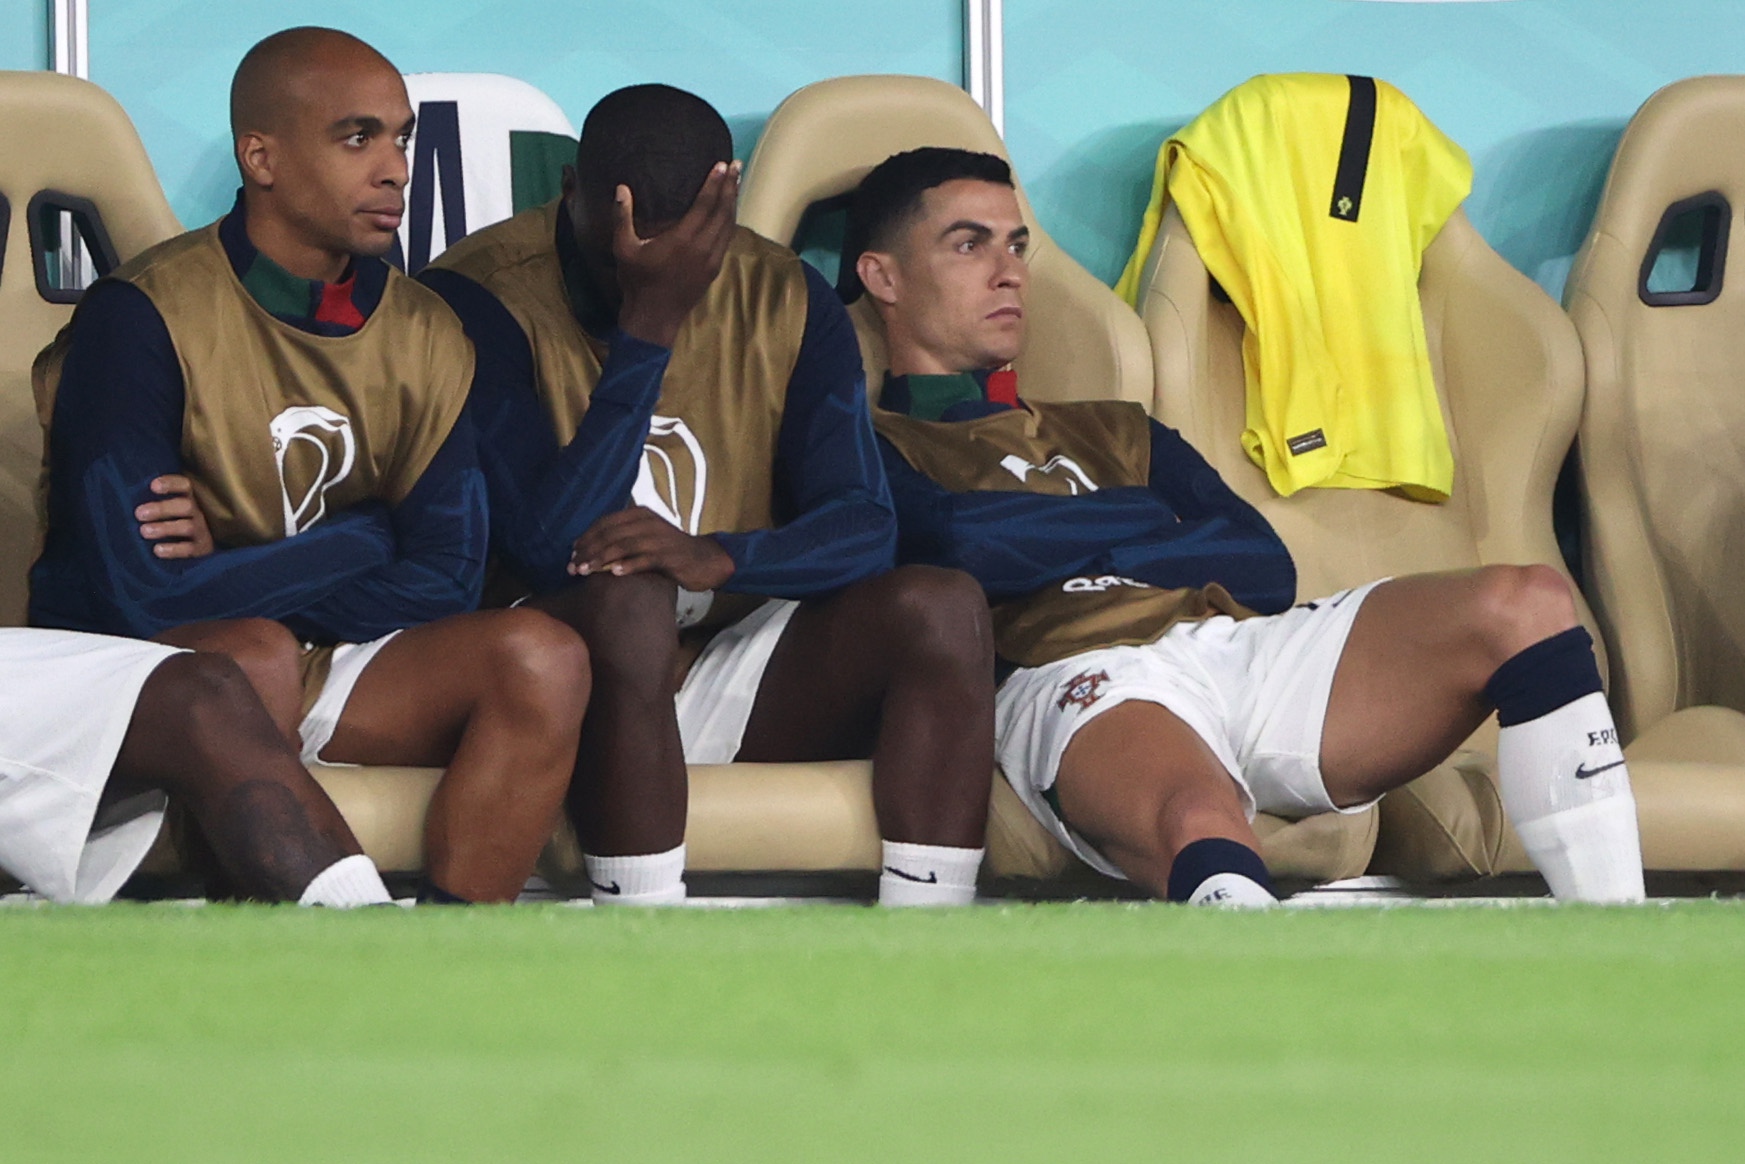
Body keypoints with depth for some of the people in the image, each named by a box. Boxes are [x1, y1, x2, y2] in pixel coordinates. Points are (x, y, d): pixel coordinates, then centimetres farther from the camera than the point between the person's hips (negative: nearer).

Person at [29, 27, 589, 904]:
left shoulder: (426, 336, 6)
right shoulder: (142, 316, -11)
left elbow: (442, 585, 0)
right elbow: (140, 596, -19)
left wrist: (235, 572, -11)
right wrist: (362, 536, -7)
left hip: (329, 670, 5)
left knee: (541, 657, -21)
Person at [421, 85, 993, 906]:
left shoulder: (785, 301, 5)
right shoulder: (483, 296, -9)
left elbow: (865, 525, -6)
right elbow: (546, 553, -20)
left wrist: (717, 556, -27)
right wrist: (646, 334, -21)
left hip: (738, 671, 4)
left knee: (941, 608, -21)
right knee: (625, 601, -37)